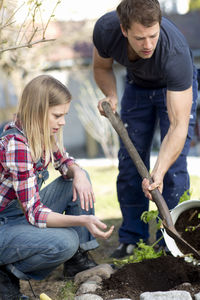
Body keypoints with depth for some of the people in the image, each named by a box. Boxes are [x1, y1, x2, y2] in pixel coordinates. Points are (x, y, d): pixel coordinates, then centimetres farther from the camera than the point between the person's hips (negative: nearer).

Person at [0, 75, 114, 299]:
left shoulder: (41, 133, -3)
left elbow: (63, 161, 15)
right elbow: (33, 213, -30)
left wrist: (78, 173, -9)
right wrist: (83, 220, -41)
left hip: (24, 213, 10)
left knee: (79, 179, 2)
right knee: (65, 241, -31)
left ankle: (78, 260, 5)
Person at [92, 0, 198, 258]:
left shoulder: (175, 54, -44)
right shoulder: (105, 28, -33)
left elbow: (179, 125, -43)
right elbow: (102, 67, -8)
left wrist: (158, 174, -53)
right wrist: (111, 95, -29)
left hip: (177, 87, -3)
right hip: (137, 85, 4)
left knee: (174, 166, -13)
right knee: (130, 162, 1)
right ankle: (132, 239, 13)